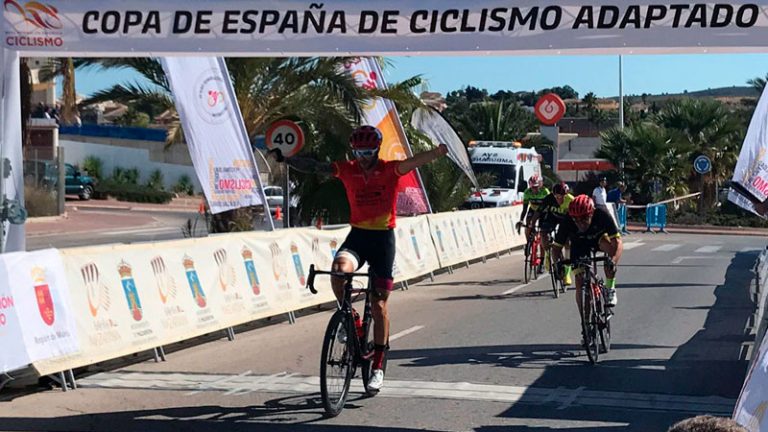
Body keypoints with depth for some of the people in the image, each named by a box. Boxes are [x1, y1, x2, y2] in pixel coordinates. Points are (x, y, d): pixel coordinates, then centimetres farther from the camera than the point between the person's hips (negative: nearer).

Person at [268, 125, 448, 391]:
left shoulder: (390, 169, -7)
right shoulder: (348, 170, 0)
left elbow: (415, 161, -26)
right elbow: (313, 167, -5)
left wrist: (437, 153, -47)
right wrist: (284, 158, -19)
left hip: (383, 237, -2)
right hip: (357, 234, 2)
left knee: (379, 304, 1)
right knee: (339, 269, -31)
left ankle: (378, 367, 12)